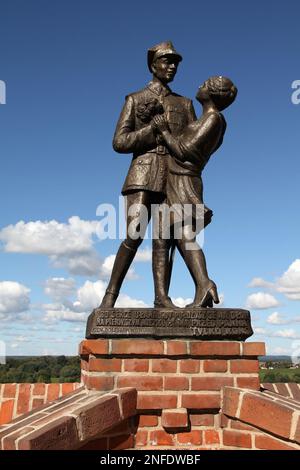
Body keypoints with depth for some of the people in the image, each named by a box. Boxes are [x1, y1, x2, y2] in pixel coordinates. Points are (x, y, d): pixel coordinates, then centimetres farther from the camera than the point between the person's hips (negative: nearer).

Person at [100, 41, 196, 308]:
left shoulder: (185, 104, 20)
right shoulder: (135, 99, 12)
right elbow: (119, 142, 1)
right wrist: (154, 129, -9)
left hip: (174, 176, 3)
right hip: (144, 172, -3)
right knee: (135, 235, -15)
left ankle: (161, 296, -9)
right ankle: (110, 296, -9)